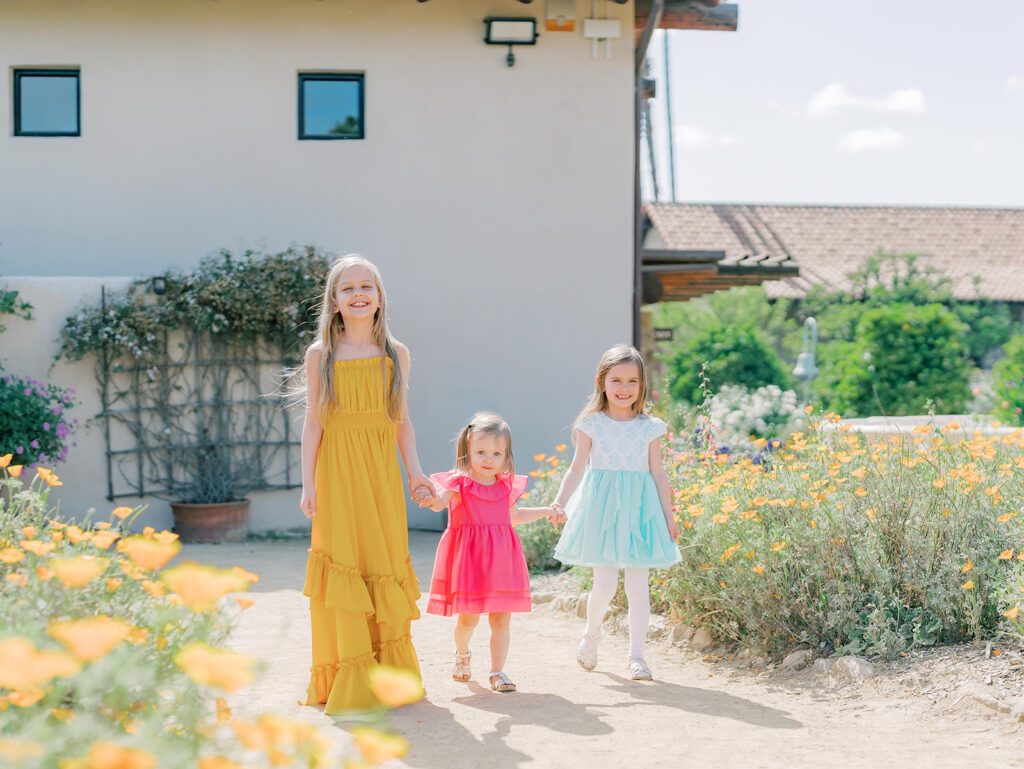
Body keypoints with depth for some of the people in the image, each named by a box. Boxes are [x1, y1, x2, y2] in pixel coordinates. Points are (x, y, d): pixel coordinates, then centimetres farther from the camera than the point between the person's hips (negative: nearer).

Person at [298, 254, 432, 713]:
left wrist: (414, 472, 3)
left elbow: (402, 421, 11)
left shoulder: (396, 354, 8)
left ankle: (391, 675, 12)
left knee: (385, 562, 2)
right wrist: (307, 482, -3)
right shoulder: (320, 355, 3)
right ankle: (347, 680, 4)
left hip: (381, 473, 2)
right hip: (337, 473, -2)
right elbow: (313, 421, 2)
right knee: (344, 564, -3)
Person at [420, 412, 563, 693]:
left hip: (501, 556, 4)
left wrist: (546, 511, 28)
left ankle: (497, 671, 9)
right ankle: (462, 654, 33)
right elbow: (440, 501, -24)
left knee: (501, 617, 0)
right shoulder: (459, 482, -5)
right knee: (468, 617, 1)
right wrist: (432, 498, -48)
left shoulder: (506, 485, 10)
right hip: (468, 556, -4)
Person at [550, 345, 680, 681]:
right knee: (605, 584, -6)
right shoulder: (591, 425, 1)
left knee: (638, 586, 0)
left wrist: (668, 516, 7)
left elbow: (658, 473, 9)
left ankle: (636, 655, 10)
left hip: (639, 508, 2)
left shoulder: (649, 427, 5)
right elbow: (576, 469, 1)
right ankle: (591, 634, 23)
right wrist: (560, 501, -13)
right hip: (602, 506, -2)